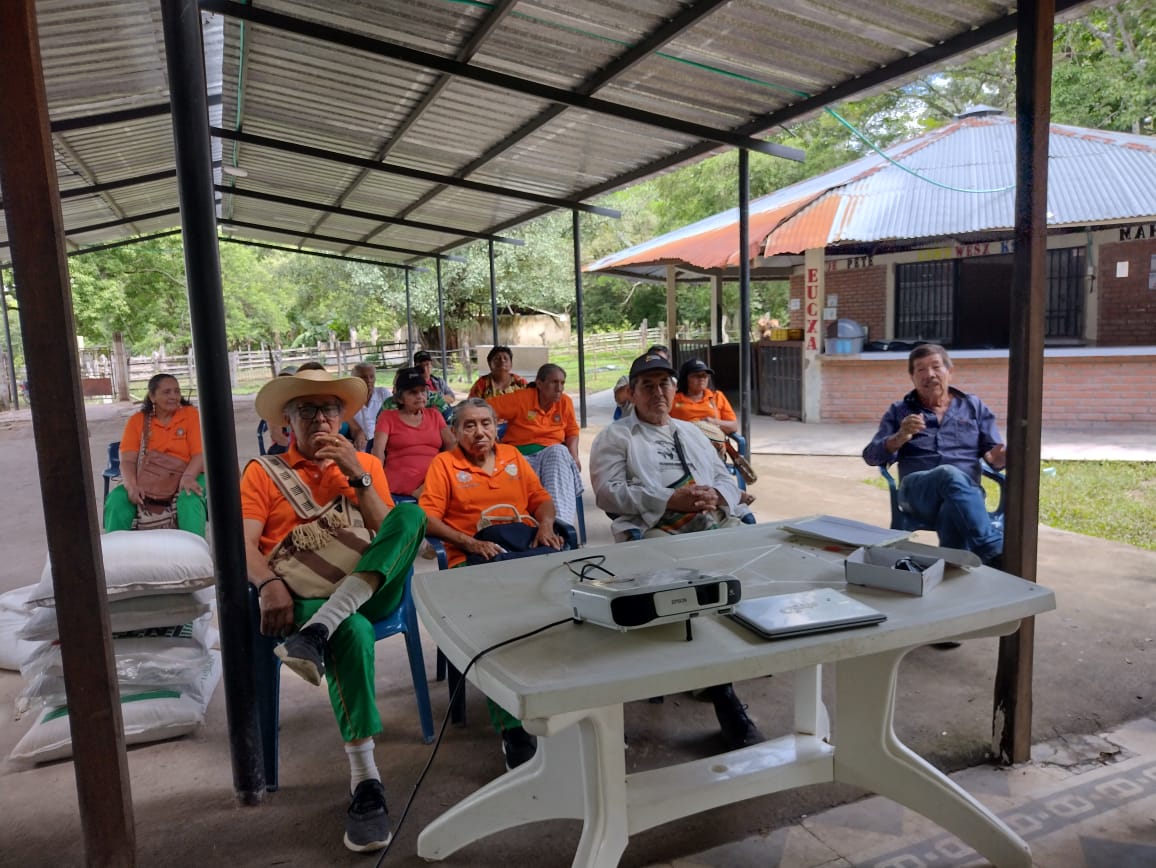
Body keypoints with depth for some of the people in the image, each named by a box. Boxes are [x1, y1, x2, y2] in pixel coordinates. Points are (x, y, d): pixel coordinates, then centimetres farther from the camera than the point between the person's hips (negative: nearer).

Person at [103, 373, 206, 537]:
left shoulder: (191, 414, 1)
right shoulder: (137, 421, 7)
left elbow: (200, 454, -9)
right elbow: (128, 460, -3)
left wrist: (188, 477, -29)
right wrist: (131, 485, -24)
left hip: (185, 479, -2)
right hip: (146, 481, 3)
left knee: (190, 501, -34)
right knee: (116, 500, -22)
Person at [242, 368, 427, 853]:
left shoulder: (367, 465, 17)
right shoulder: (263, 473, 12)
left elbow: (393, 532, 4)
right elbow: (244, 544, -2)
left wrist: (357, 476, -6)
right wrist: (270, 585, -22)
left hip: (367, 591, 2)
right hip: (300, 597, -2)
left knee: (412, 513, -26)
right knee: (351, 630, -37)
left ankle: (318, 632, -38)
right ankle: (364, 780, -29)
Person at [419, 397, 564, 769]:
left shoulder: (513, 457, 23)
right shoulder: (444, 463, 11)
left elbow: (541, 499, 22)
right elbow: (427, 517, 1)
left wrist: (546, 525, 0)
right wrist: (469, 543, -12)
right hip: (473, 561, -3)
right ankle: (511, 727, -24)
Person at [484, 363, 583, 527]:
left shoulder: (565, 401, 6)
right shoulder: (521, 398, -4)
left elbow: (572, 431, 15)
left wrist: (574, 455, -4)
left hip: (553, 453, 2)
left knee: (560, 451, -34)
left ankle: (562, 520, -44)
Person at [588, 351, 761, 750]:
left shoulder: (692, 433, 30)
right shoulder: (615, 437, 13)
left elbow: (727, 479, 24)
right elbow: (608, 492, -3)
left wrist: (717, 495, -2)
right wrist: (670, 501, -11)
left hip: (716, 524, 5)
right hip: (654, 532, -5)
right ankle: (724, 698, -26)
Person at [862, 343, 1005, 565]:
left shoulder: (974, 406, 22)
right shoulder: (899, 411, 18)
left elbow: (994, 453, 15)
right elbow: (871, 456, 8)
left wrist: (997, 457, -11)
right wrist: (900, 437, -12)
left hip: (966, 492, 1)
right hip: (917, 492, -1)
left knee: (954, 512, -39)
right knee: (950, 475, -38)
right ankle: (995, 551, -44)